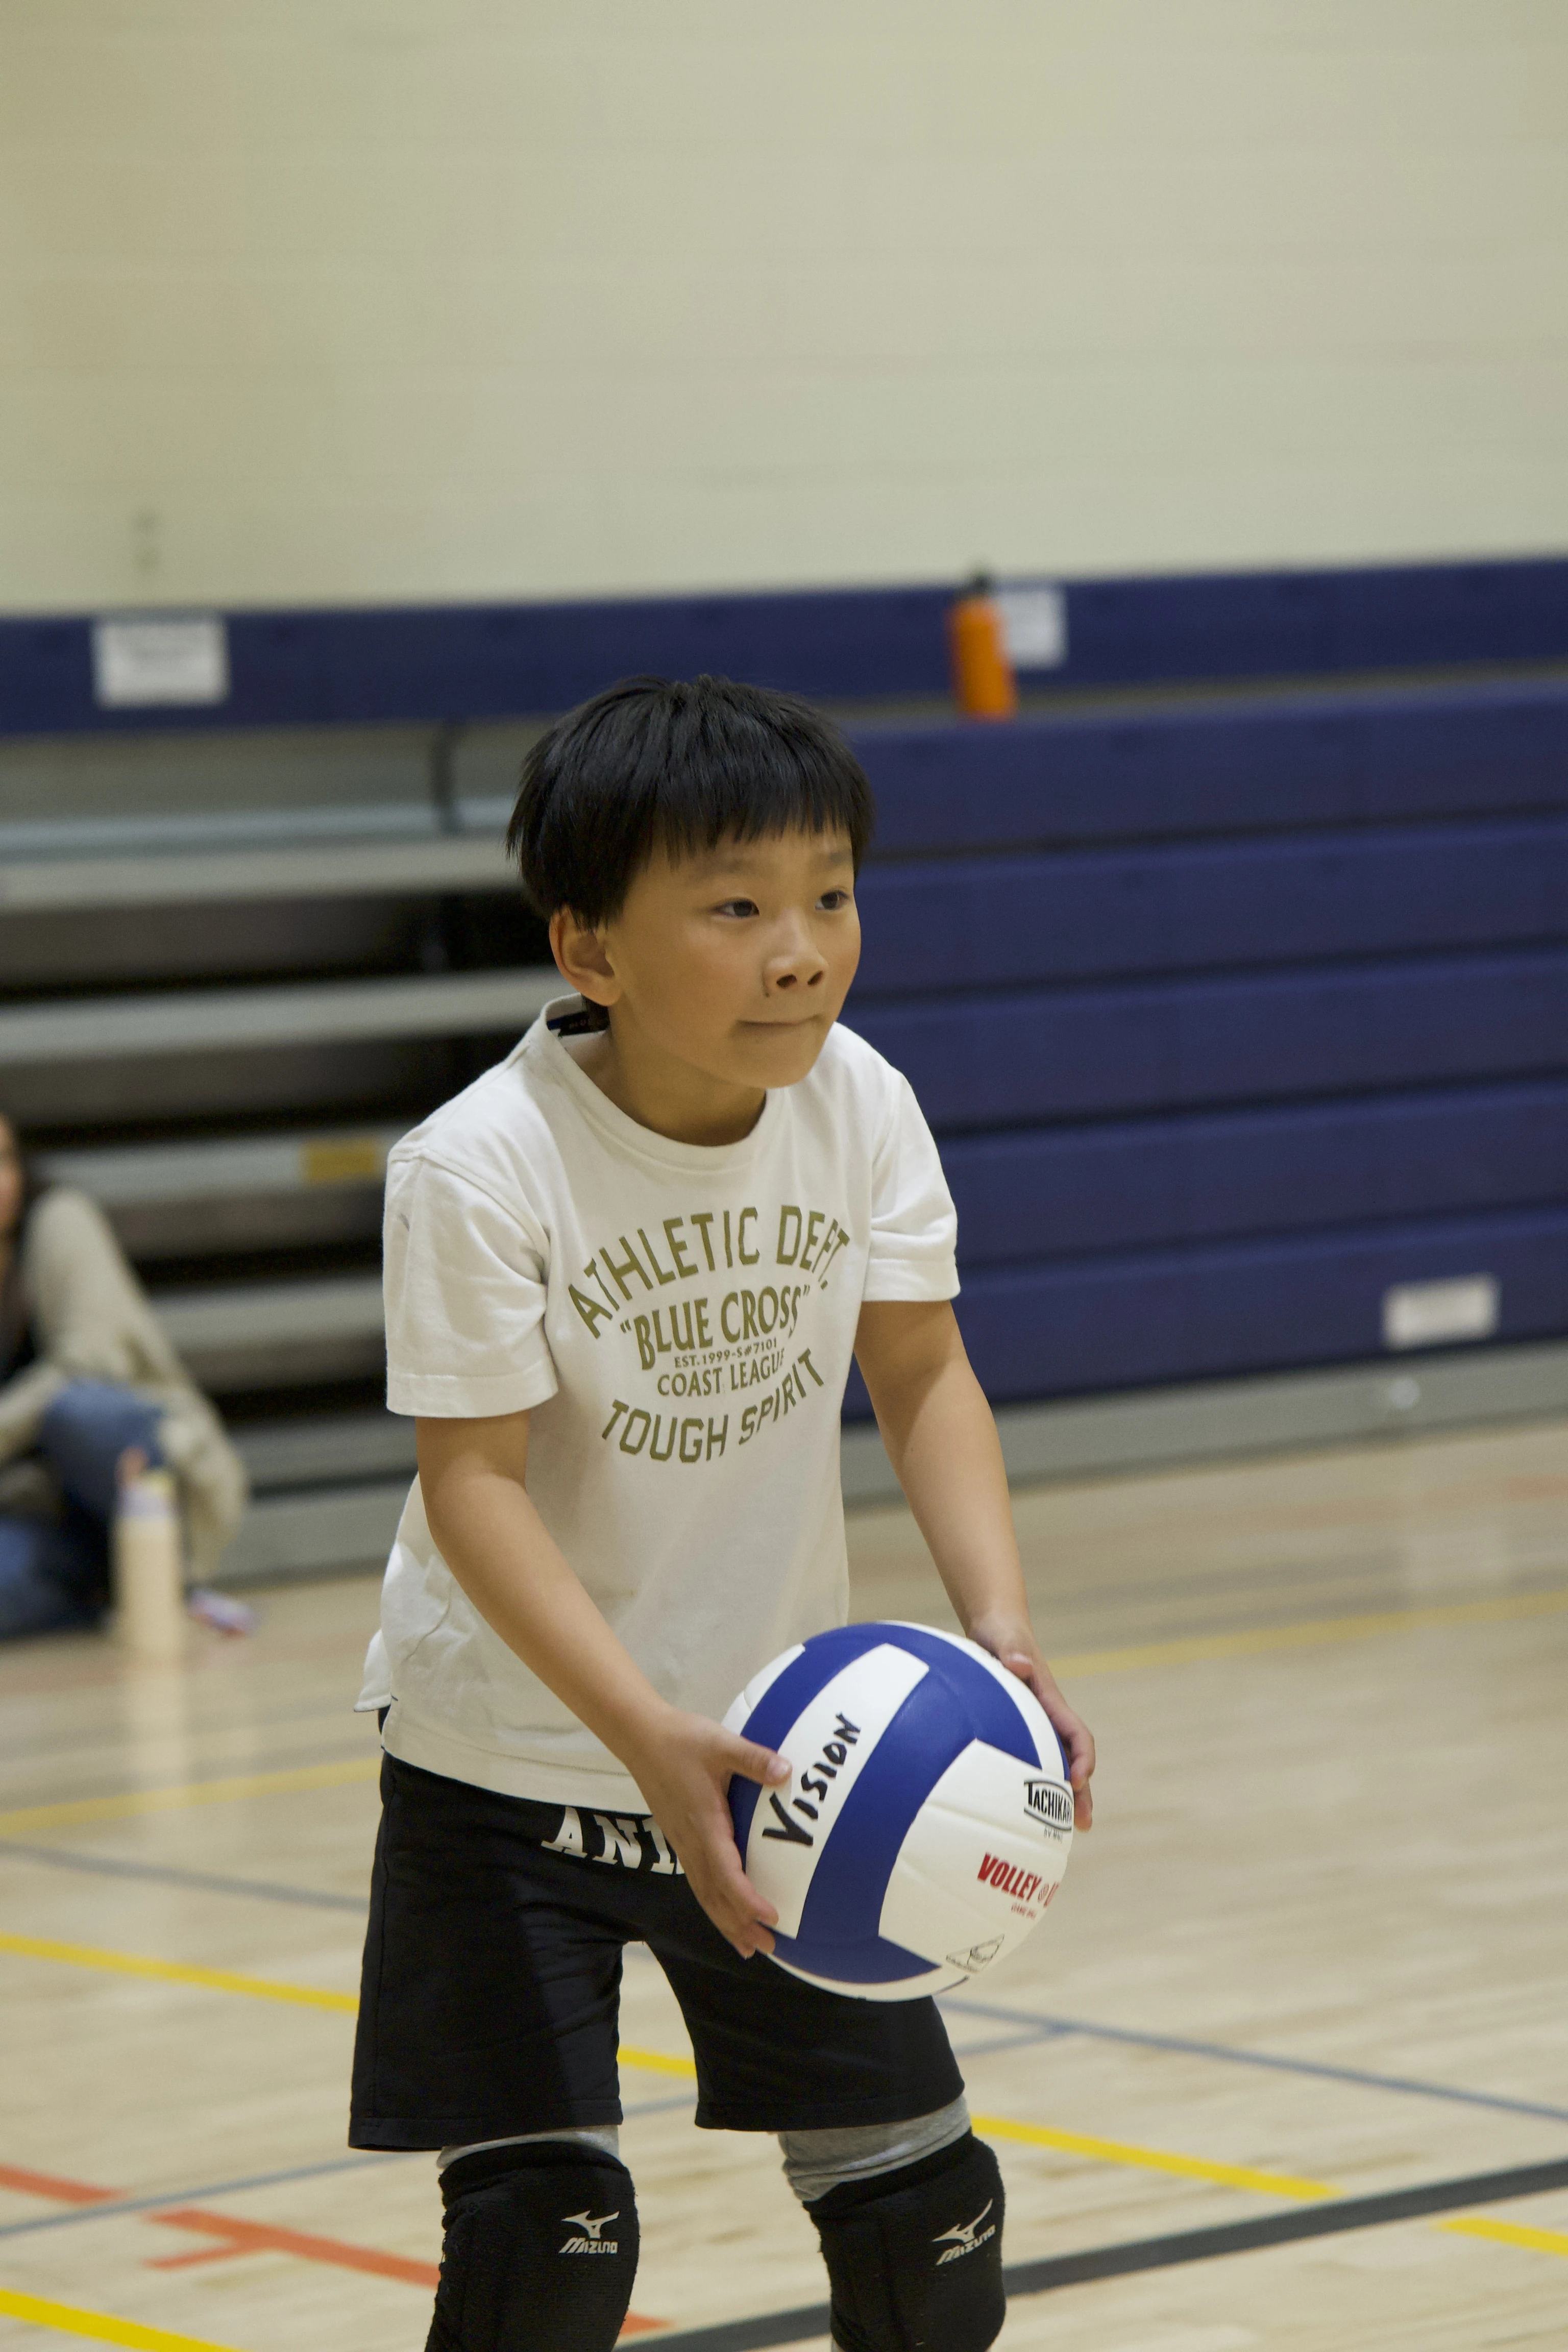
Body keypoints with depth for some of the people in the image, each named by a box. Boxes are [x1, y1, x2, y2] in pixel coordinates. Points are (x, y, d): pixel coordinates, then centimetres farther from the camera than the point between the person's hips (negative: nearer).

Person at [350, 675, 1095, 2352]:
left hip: (780, 1739, 4)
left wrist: (996, 1623, -21)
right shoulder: (480, 1170, -25)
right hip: (513, 1754, -4)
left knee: (924, 2207, 8)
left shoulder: (857, 1104, -11)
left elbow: (920, 1377, -4)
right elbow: (474, 1482, -25)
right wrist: (650, 1738, -37)